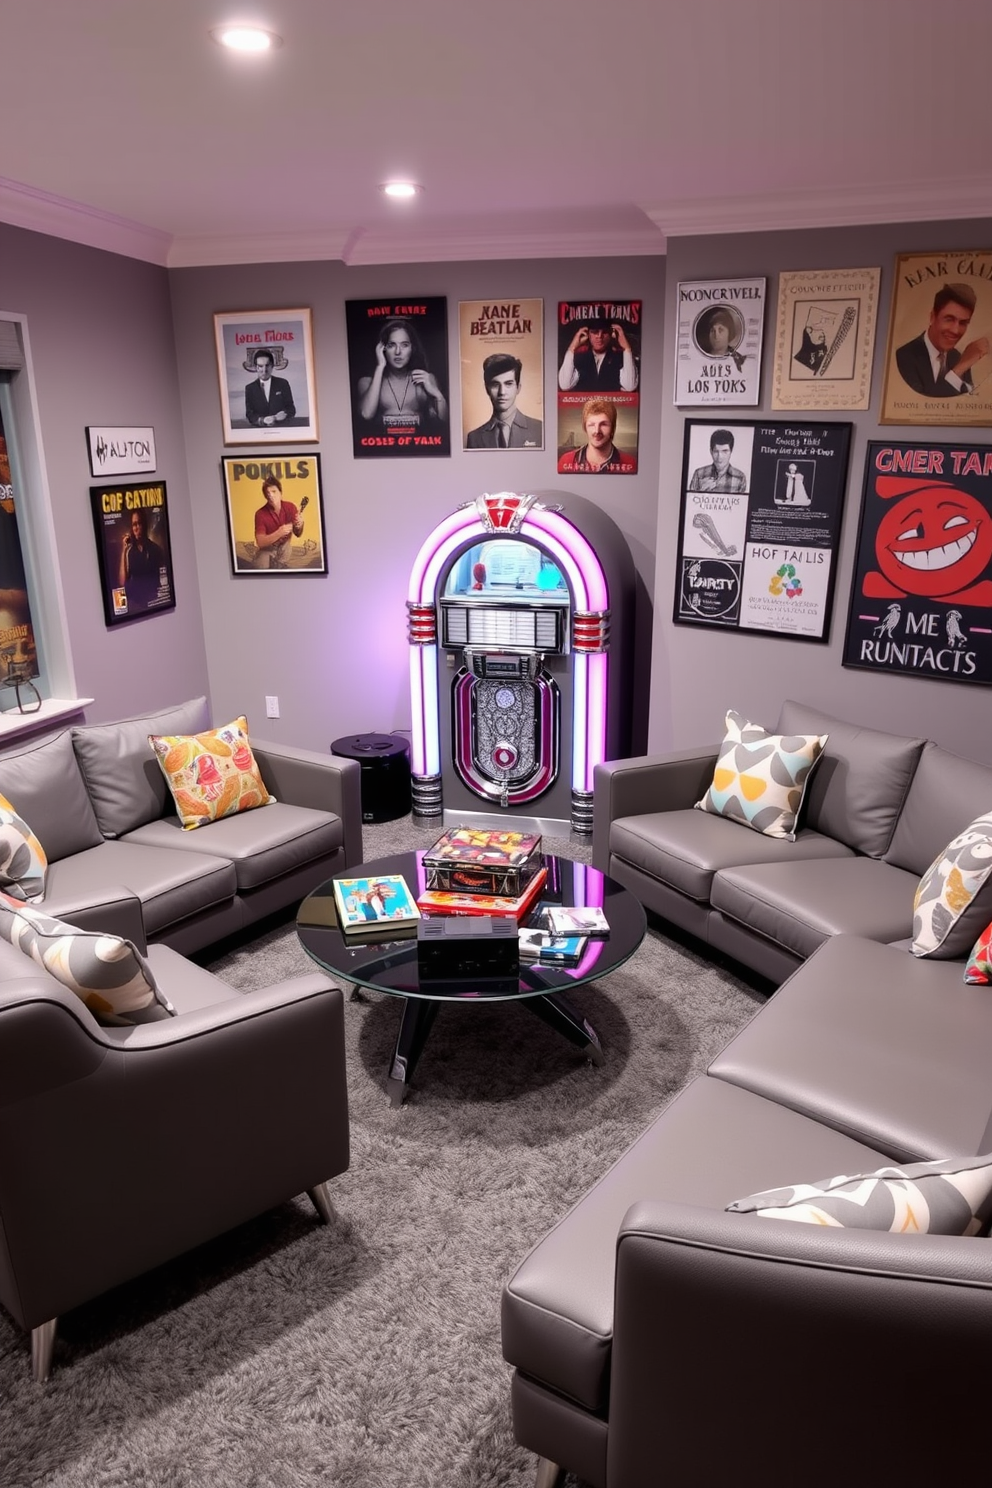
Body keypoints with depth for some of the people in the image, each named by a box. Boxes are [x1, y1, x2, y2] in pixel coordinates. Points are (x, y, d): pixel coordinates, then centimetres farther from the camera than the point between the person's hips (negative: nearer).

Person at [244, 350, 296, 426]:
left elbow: (291, 409, 6)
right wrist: (261, 420, -18)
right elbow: (249, 414, 4)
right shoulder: (250, 388, 10)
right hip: (261, 430, 0)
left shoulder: (282, 383, 8)